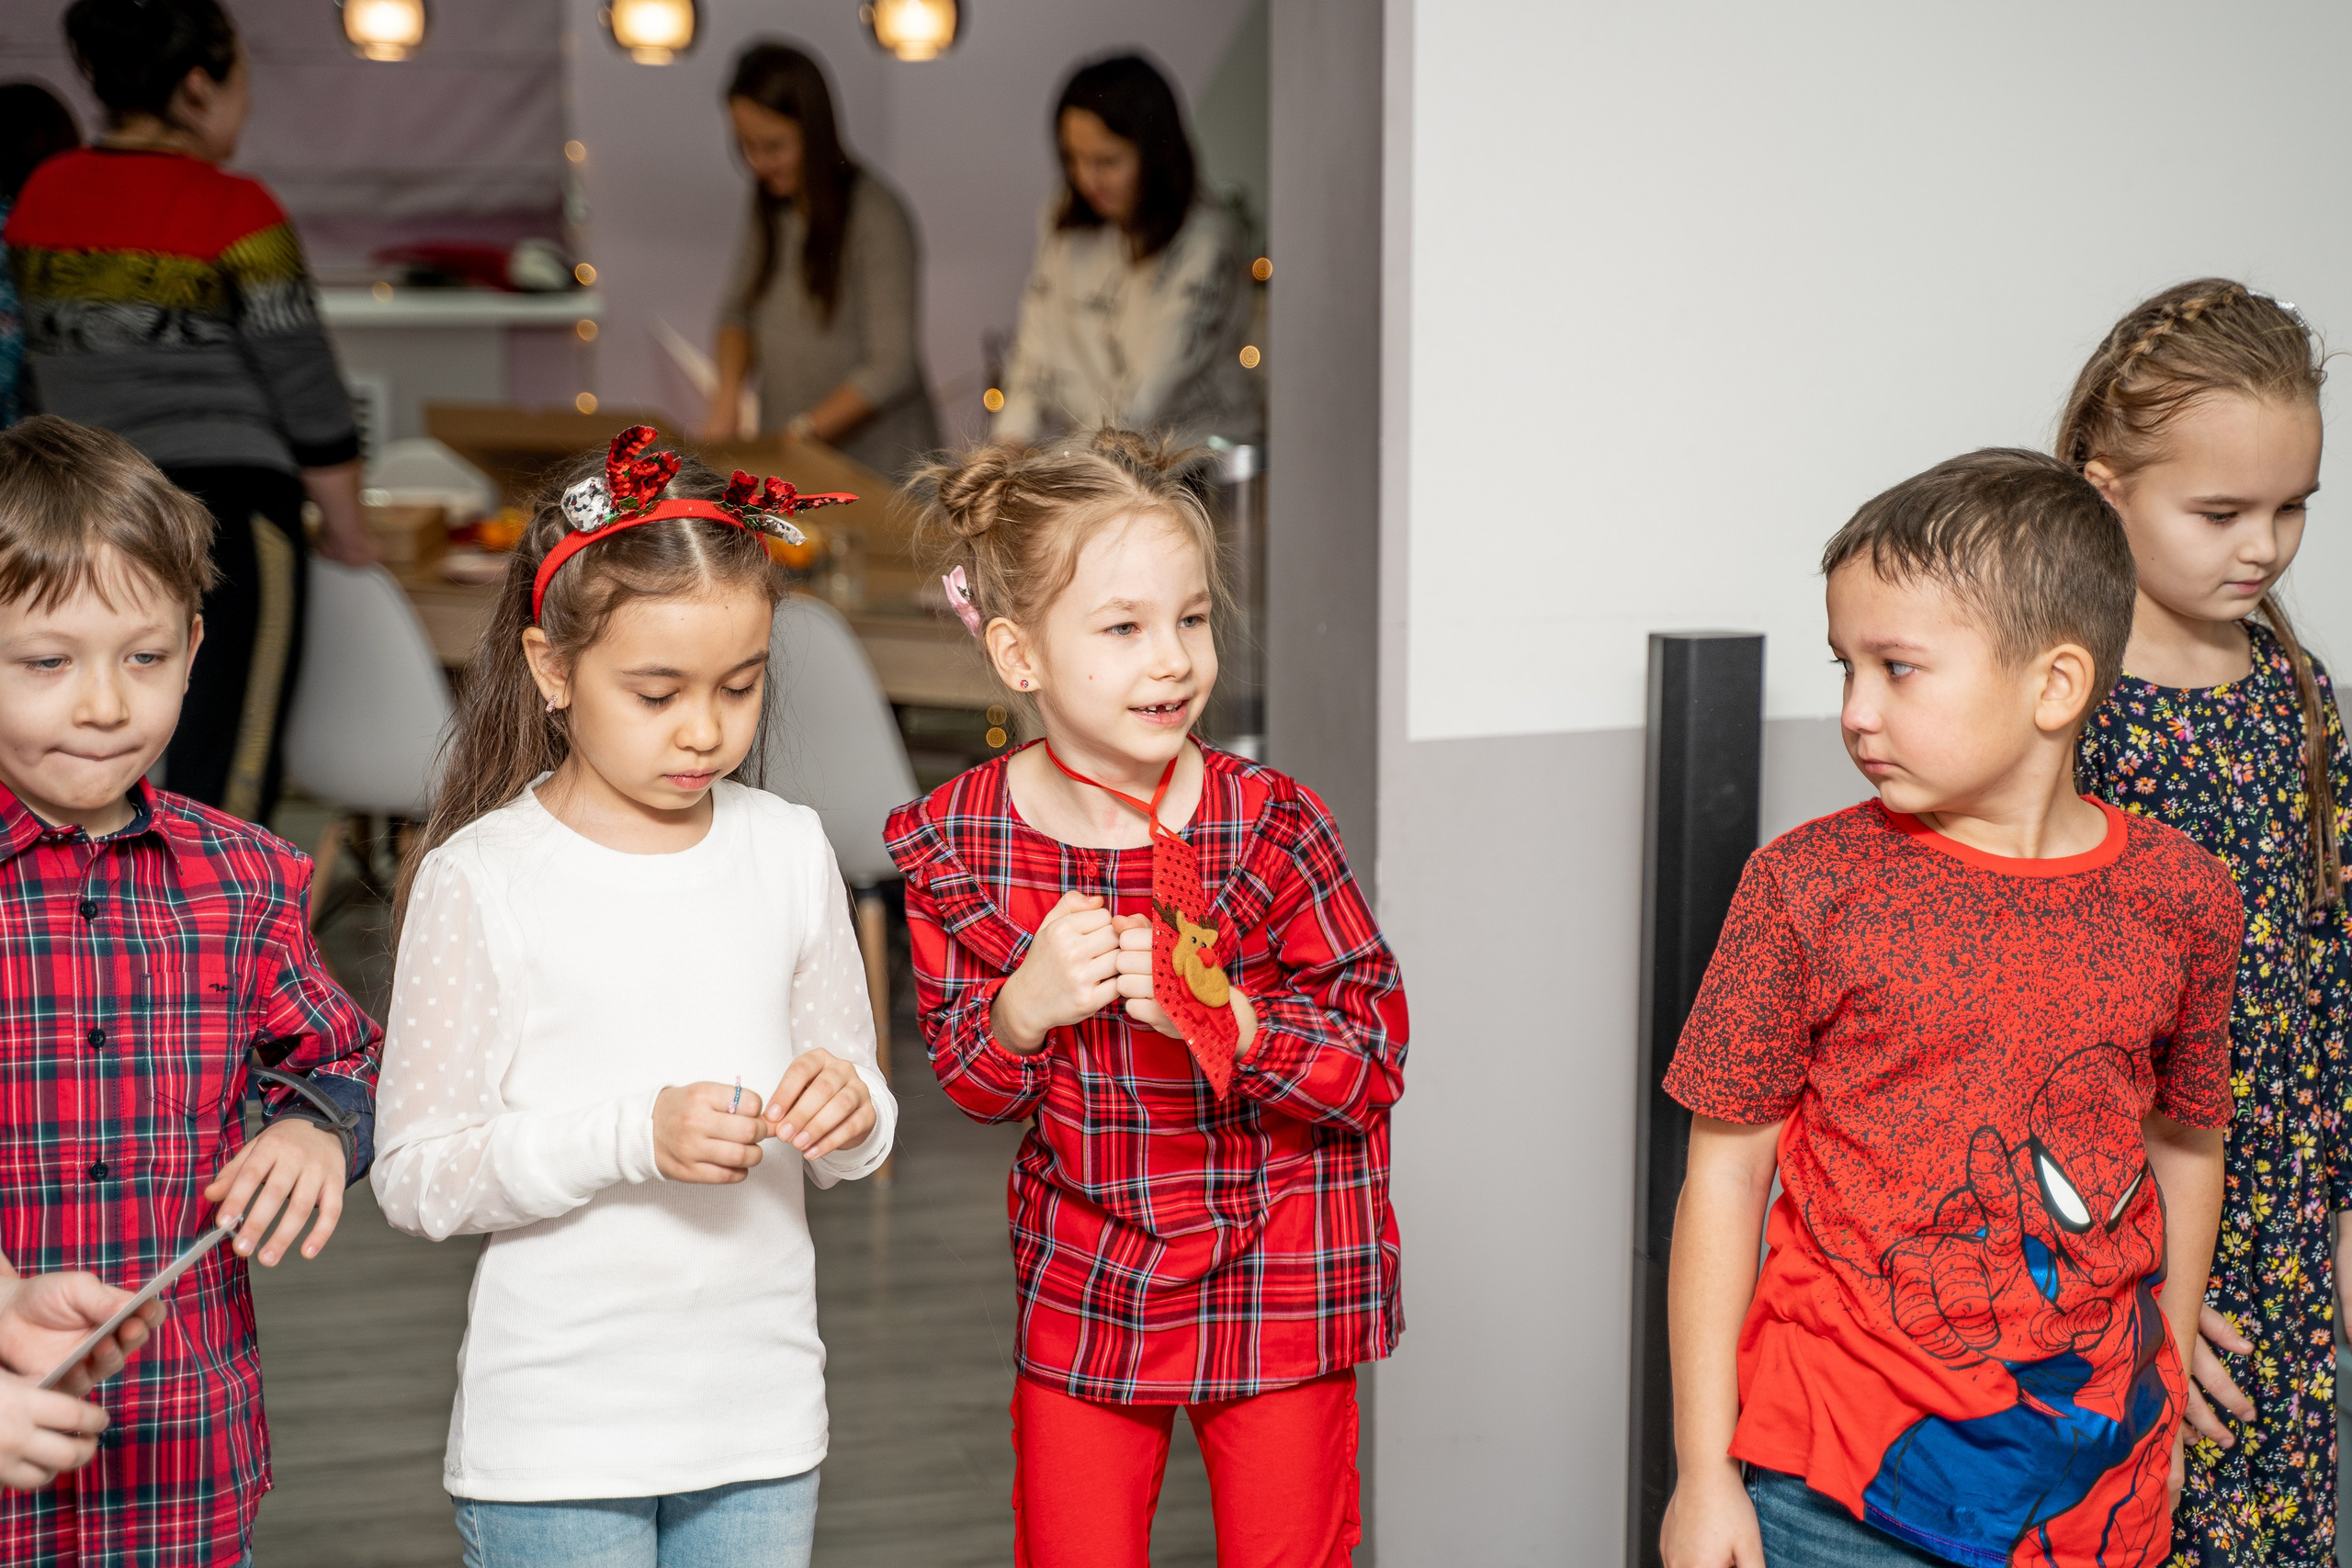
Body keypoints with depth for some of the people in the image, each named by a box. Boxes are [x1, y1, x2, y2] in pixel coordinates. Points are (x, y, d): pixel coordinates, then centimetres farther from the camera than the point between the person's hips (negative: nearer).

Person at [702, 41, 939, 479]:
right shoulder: (770, 208, 10)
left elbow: (891, 369, -13)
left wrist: (799, 434, -15)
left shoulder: (876, 217, -12)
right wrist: (726, 399, 1)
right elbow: (739, 311, 19)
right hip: (790, 459, 6)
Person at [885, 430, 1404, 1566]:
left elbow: (1373, 1061, -13)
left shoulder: (1272, 827, -16)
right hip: (1078, 1290, 2)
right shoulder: (958, 845, -9)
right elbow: (970, 1084, 1)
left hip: (1277, 1290, -1)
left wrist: (1221, 1015, -29)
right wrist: (1027, 1005, -21)